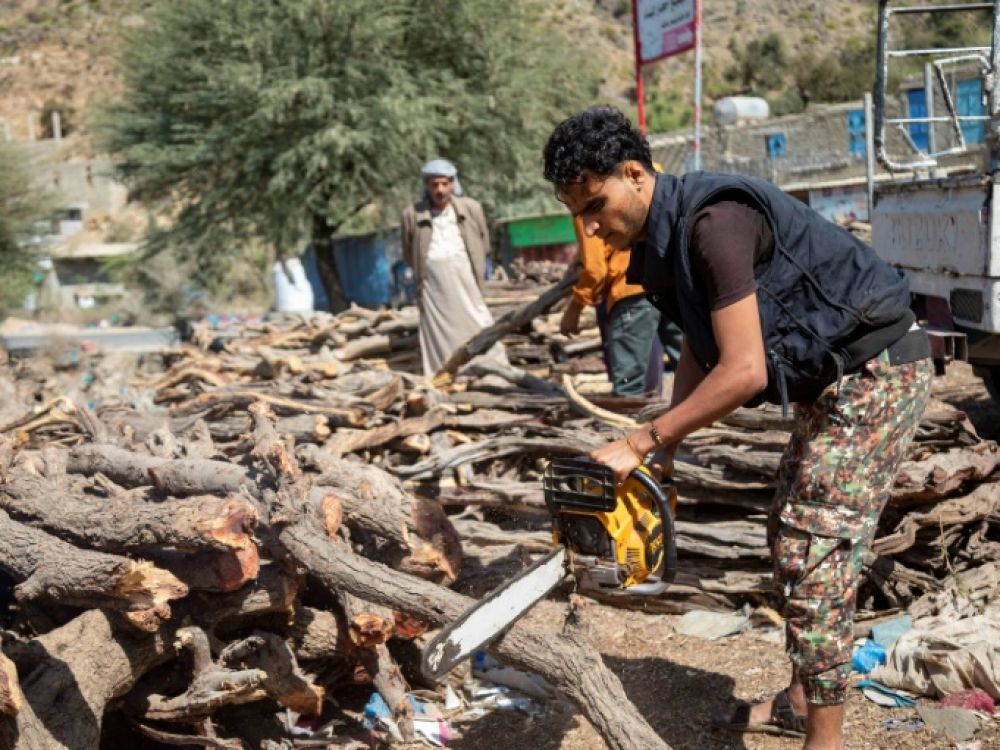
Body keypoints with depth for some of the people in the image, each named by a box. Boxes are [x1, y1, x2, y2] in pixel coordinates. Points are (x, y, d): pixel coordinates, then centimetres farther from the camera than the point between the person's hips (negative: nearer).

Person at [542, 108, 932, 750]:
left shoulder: (714, 222, -26)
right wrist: (664, 453, 0)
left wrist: (638, 444, -23)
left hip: (876, 370, -10)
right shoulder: (664, 240, 5)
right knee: (794, 537, 16)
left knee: (816, 551, -9)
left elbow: (743, 372, -29)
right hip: (831, 382, 10)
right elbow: (700, 356, 12)